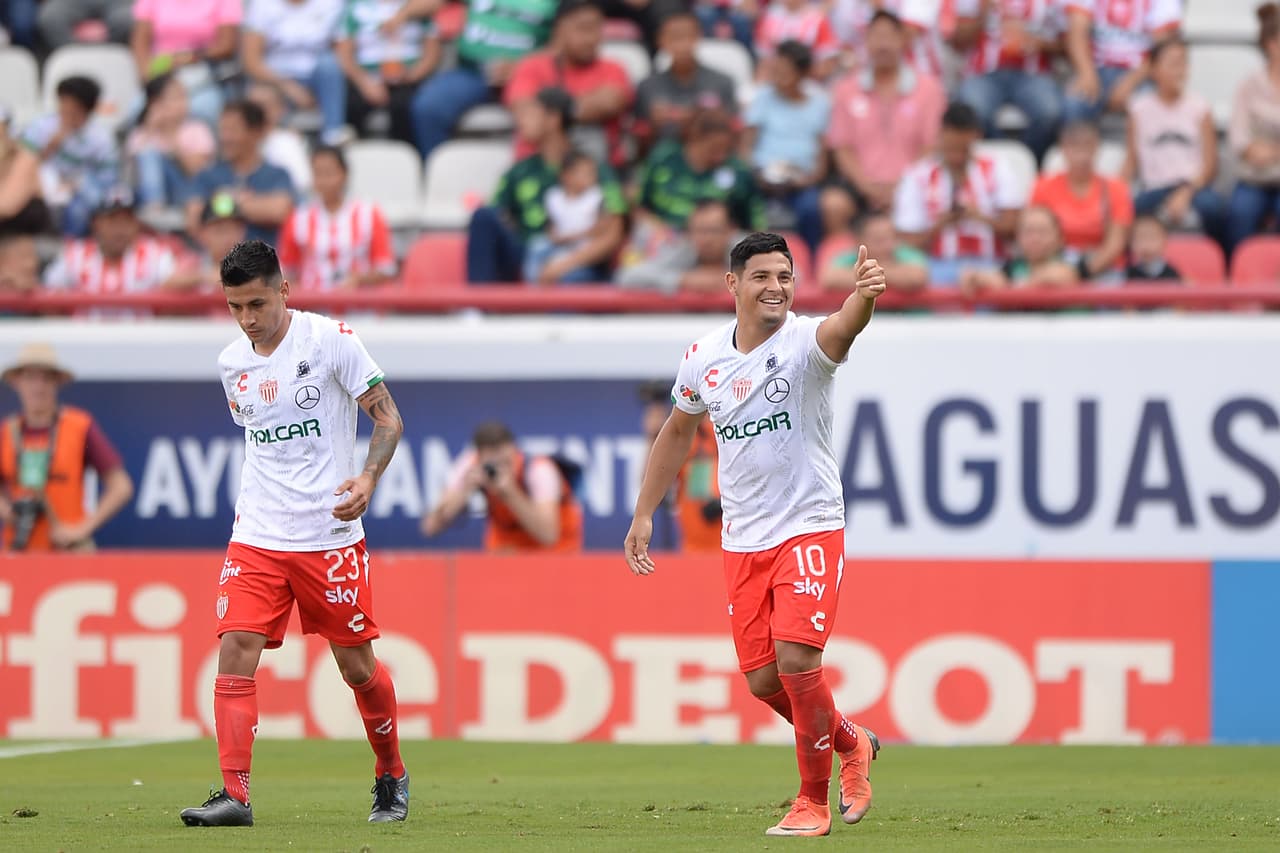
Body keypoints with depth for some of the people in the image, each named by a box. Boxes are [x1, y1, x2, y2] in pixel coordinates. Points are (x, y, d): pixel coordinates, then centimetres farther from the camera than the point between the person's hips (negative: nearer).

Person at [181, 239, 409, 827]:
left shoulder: (331, 340, -8)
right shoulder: (231, 363, 7)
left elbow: (387, 417, -5)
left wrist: (368, 476, -21)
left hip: (330, 535, -3)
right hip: (256, 536, 3)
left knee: (357, 666, 4)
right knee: (236, 652, -13)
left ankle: (391, 776, 28)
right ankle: (235, 794, -15)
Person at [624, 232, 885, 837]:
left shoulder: (806, 342, -13)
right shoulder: (704, 357, 3)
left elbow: (842, 328, -38)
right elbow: (678, 432, 20)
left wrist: (864, 295, -60)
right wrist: (644, 514, 18)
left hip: (810, 528, -5)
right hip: (742, 540, 5)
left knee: (796, 657, -18)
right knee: (763, 681, 4)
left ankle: (813, 801, 0)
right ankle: (851, 744, 33)